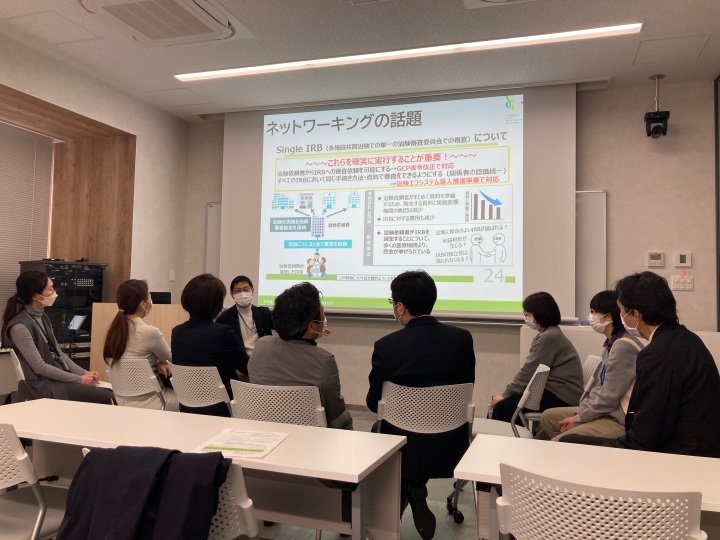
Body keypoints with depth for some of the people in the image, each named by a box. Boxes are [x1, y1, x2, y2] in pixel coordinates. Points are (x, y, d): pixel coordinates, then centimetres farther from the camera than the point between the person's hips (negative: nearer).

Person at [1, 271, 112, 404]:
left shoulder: (43, 317, 10)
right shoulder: (19, 327, -17)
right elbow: (39, 367, -19)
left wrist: (84, 373, 0)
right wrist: (79, 379, -16)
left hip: (59, 378, 8)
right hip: (43, 386, -8)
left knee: (109, 391, -6)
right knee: (107, 397, -18)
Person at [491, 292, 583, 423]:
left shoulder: (549, 337, -17)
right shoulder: (549, 334, 15)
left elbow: (528, 372, -18)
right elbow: (529, 371, 14)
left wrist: (505, 395, -9)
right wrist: (507, 392, 7)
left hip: (561, 397, -10)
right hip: (554, 389, 10)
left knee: (503, 407, -15)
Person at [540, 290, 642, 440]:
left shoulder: (624, 347, -20)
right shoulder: (611, 344, 10)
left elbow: (609, 397, -20)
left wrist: (578, 420, -11)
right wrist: (579, 413, 1)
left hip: (620, 421, -10)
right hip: (604, 411, 10)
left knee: (556, 444, -22)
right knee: (549, 417, 12)